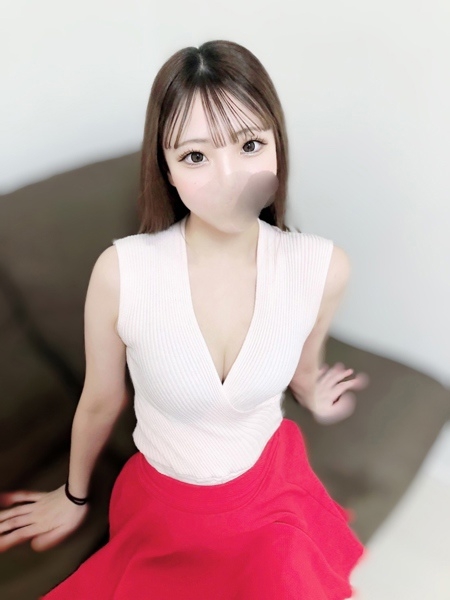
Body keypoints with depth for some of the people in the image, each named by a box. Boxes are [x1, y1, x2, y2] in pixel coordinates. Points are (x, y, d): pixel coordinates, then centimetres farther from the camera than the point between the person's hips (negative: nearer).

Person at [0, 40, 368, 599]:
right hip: (161, 510, 0)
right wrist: (74, 495, 8)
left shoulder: (323, 267, -20)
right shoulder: (120, 272, -25)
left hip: (272, 495, 2)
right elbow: (100, 402, -5)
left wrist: (315, 395, -8)